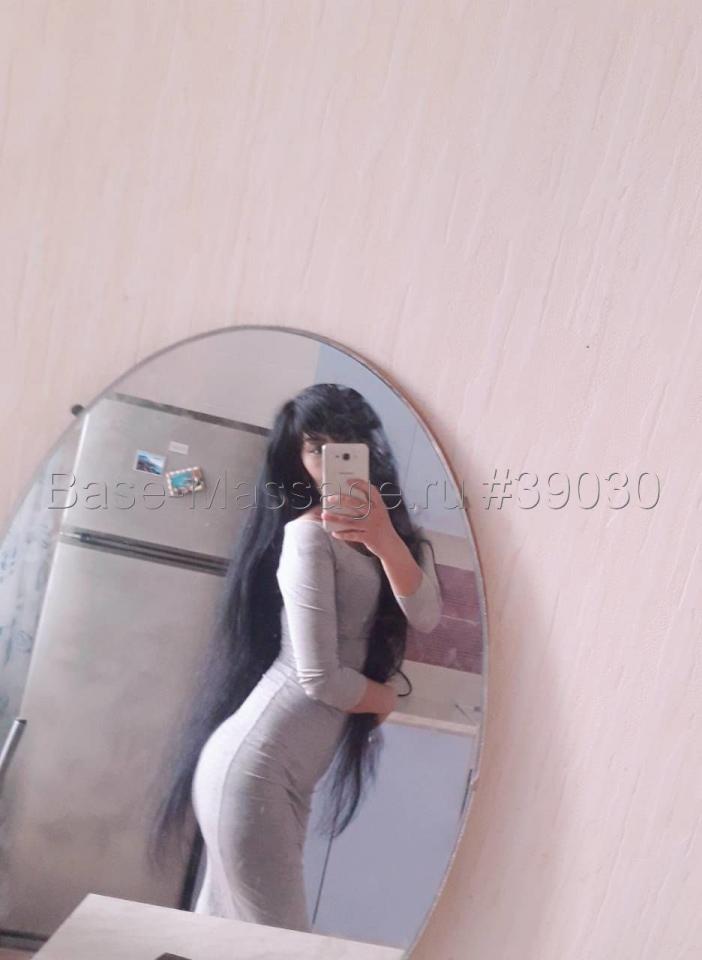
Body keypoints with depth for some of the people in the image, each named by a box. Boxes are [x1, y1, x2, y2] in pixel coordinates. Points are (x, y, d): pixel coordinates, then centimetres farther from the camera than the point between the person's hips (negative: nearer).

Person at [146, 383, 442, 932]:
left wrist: (386, 540, -21)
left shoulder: (391, 530, 10)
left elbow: (426, 617, -5)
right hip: (254, 767, -8)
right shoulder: (309, 535, -15)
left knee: (231, 923, 18)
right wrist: (385, 697, 2)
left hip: (288, 772, 8)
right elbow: (319, 677, -17)